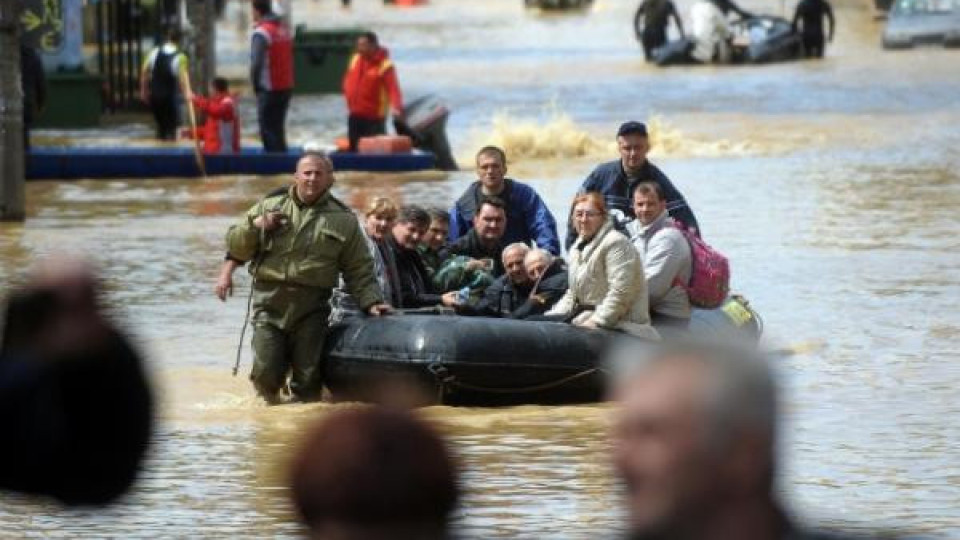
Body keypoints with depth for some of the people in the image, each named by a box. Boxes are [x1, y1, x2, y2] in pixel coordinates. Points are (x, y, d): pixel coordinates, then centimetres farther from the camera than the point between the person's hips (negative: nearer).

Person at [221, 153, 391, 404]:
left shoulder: (343, 220, 10)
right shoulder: (270, 206, 11)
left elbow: (360, 271, 11)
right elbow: (236, 247, 12)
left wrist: (370, 302, -2)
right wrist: (256, 225, -6)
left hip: (311, 308, 0)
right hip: (270, 303, 0)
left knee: (308, 379, -2)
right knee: (267, 374, -7)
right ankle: (273, 402, 24)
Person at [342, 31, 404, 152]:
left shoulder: (385, 66, -16)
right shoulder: (356, 59, 6)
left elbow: (393, 89, -25)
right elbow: (348, 80, 21)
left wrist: (397, 108, -42)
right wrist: (348, 95, 5)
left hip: (374, 118, -7)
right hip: (355, 116, 7)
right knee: (354, 148, 14)